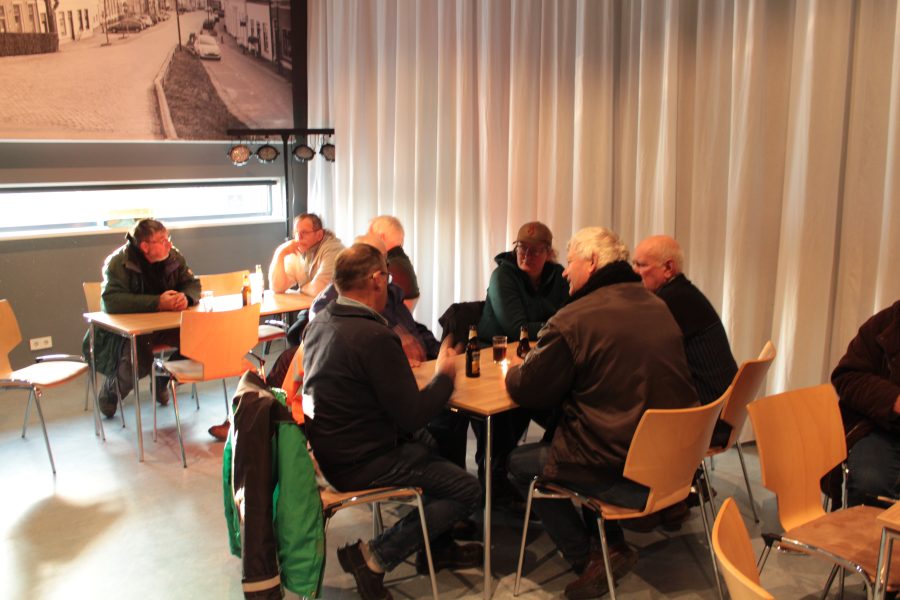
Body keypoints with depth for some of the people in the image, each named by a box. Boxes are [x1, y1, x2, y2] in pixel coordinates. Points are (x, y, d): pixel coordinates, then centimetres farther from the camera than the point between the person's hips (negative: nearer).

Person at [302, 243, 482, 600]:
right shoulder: (376, 337, -26)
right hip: (360, 465, -9)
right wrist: (444, 375, -4)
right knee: (468, 491, -1)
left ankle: (438, 548, 34)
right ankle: (374, 557, 0)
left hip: (328, 450, 10)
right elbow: (413, 417, -21)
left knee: (432, 447, 27)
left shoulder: (319, 323, 1)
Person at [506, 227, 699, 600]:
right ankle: (614, 545, 27)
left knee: (520, 462, 13)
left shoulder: (573, 320, -17)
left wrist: (512, 372, 15)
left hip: (624, 478, -7)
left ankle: (589, 562, 13)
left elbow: (527, 390, -9)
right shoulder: (657, 307, 8)